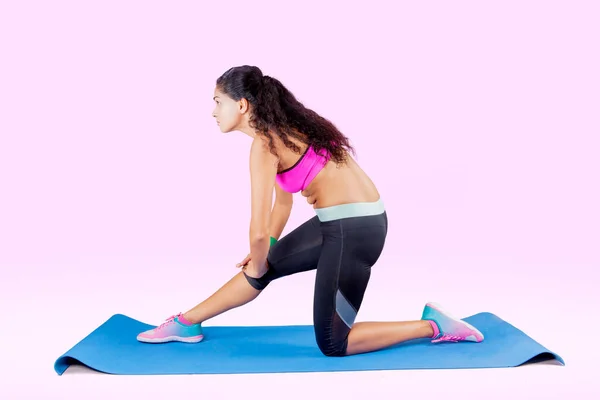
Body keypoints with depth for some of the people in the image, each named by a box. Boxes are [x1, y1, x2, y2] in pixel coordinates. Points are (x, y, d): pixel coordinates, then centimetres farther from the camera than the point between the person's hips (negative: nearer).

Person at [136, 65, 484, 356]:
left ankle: (434, 327, 9)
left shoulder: (264, 144, -17)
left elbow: (259, 228, -19)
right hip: (341, 222, 9)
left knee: (332, 344, 5)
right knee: (263, 267, 18)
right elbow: (283, 201, 22)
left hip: (354, 228, -9)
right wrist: (263, 257, 30)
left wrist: (258, 264, 2)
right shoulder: (283, 129, 11)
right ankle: (186, 324, 31)